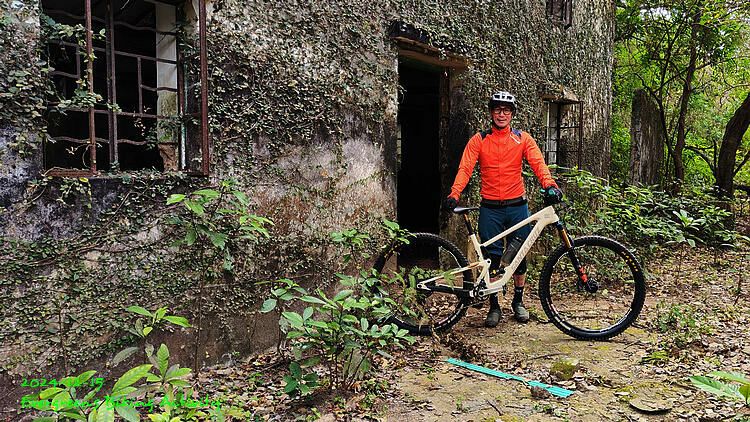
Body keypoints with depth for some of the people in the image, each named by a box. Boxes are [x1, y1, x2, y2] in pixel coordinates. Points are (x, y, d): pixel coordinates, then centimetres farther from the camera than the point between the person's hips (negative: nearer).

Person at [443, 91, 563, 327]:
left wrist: (549, 184, -28)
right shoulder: (479, 140, 2)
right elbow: (465, 168, -8)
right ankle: (494, 306, 15)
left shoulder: (522, 139, 5)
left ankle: (518, 301, 27)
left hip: (517, 206, 1)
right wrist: (454, 194, -25)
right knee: (492, 258, 2)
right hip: (490, 208, -1)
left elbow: (537, 163, -8)